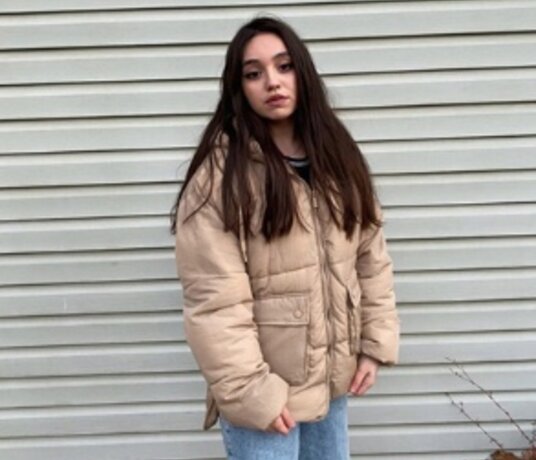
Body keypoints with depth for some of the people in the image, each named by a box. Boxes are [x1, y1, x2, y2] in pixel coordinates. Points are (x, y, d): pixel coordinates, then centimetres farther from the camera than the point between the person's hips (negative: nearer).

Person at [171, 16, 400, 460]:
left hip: (332, 377, 6)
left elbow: (371, 259, 7)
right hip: (265, 387, -6)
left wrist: (375, 343, 2)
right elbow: (215, 302, -18)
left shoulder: (337, 157, 4)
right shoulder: (221, 173, -16)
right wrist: (250, 392, -19)